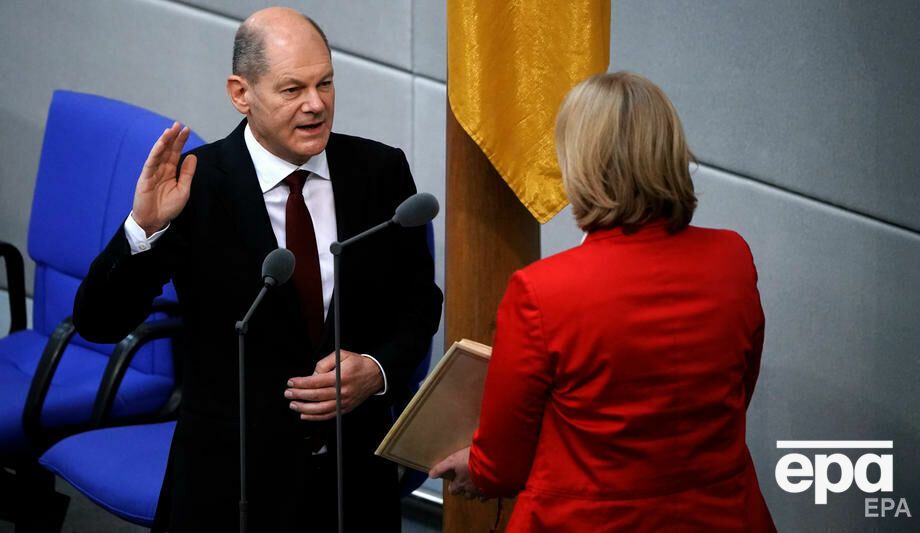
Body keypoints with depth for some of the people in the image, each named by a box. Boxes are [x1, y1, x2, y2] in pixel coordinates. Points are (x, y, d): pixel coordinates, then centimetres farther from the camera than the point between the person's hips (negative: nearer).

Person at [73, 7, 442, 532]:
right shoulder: (195, 185, -13)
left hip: (356, 469, 3)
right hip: (231, 475, -3)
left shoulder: (381, 172, -5)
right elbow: (98, 323, -14)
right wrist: (145, 227, -30)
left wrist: (377, 370, -13)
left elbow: (419, 305, 5)